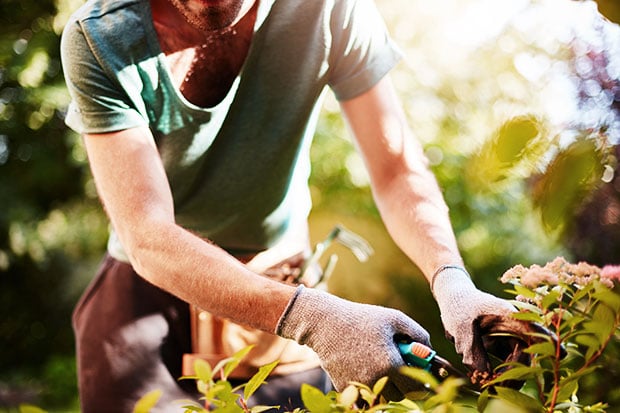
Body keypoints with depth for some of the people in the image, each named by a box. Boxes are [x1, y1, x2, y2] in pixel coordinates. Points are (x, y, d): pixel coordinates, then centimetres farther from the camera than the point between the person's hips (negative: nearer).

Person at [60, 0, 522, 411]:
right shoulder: (99, 39, -23)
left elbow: (398, 168, -17)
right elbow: (148, 241, -31)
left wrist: (450, 277, -36)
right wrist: (311, 316, -43)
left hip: (280, 281, 1)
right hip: (149, 285, 0)